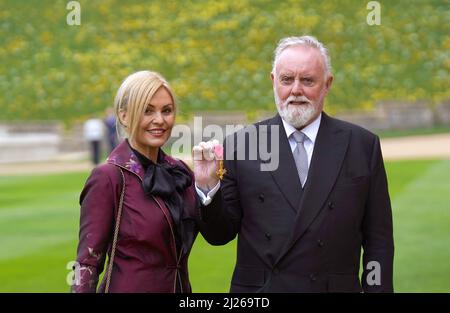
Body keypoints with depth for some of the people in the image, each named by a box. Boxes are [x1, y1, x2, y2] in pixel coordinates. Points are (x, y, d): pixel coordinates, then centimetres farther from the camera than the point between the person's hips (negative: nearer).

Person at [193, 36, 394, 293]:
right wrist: (208, 185, -15)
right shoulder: (241, 145, -1)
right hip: (257, 291, 0)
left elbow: (378, 241, 0)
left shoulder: (362, 145, -1)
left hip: (336, 288, 0)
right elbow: (222, 233, 0)